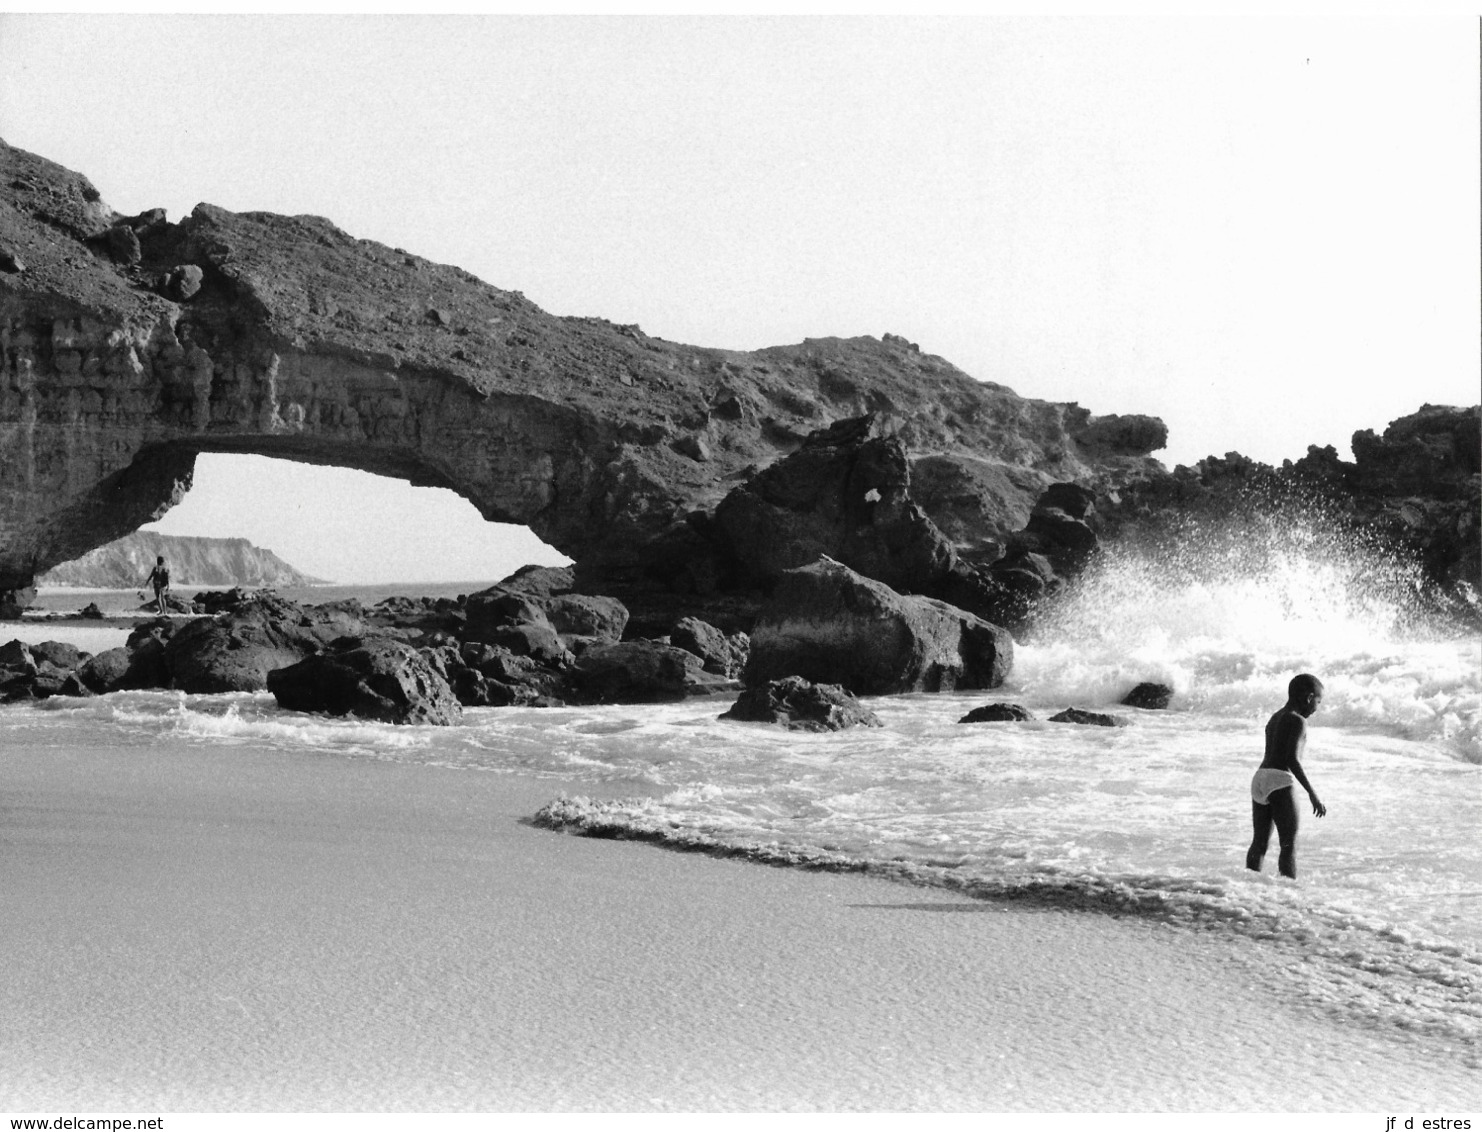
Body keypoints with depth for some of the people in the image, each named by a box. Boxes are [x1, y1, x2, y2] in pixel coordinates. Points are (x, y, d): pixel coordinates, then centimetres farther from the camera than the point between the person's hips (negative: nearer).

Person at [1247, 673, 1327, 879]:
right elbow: (1292, 760, -16)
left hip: (1260, 778, 8)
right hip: (1280, 781, -8)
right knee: (1289, 844, -6)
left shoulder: (1275, 719, 20)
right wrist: (1313, 794, -18)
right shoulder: (1298, 721, -7)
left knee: (1260, 841, 7)